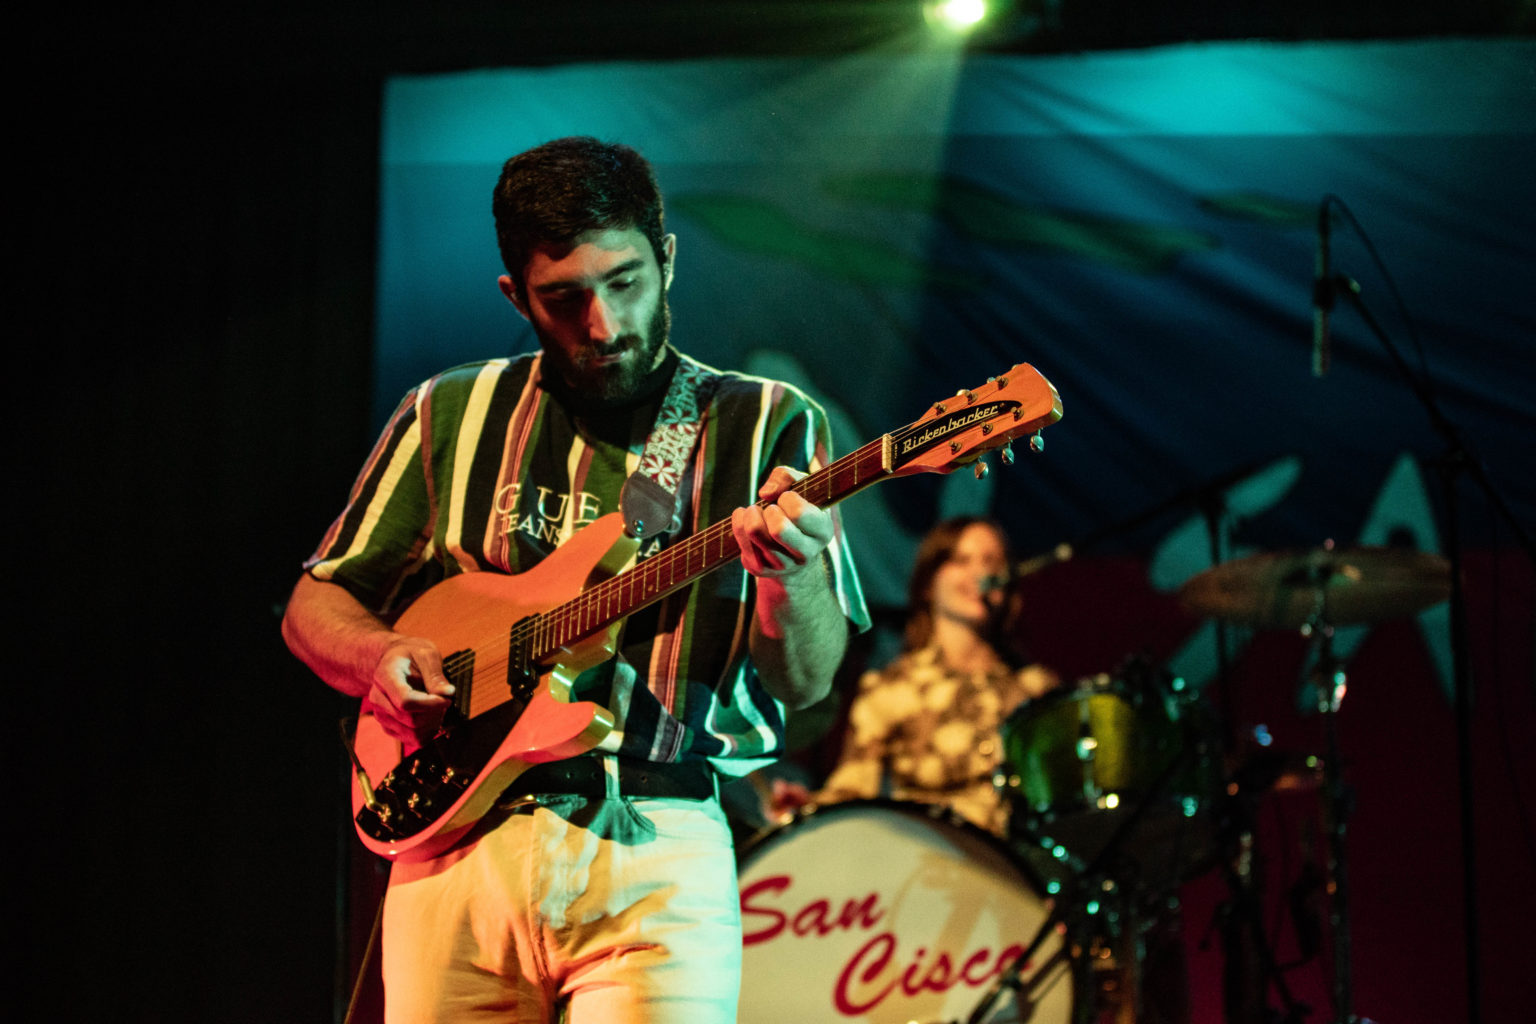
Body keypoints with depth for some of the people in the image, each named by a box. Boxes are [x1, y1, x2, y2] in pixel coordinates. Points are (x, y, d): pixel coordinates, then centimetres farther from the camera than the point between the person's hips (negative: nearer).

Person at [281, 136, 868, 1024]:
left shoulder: (764, 427, 5)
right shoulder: (451, 415, 11)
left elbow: (805, 683, -4)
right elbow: (314, 605, 17)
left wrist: (793, 573, -26)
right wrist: (381, 657, -5)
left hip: (657, 855, -2)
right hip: (460, 837, 2)